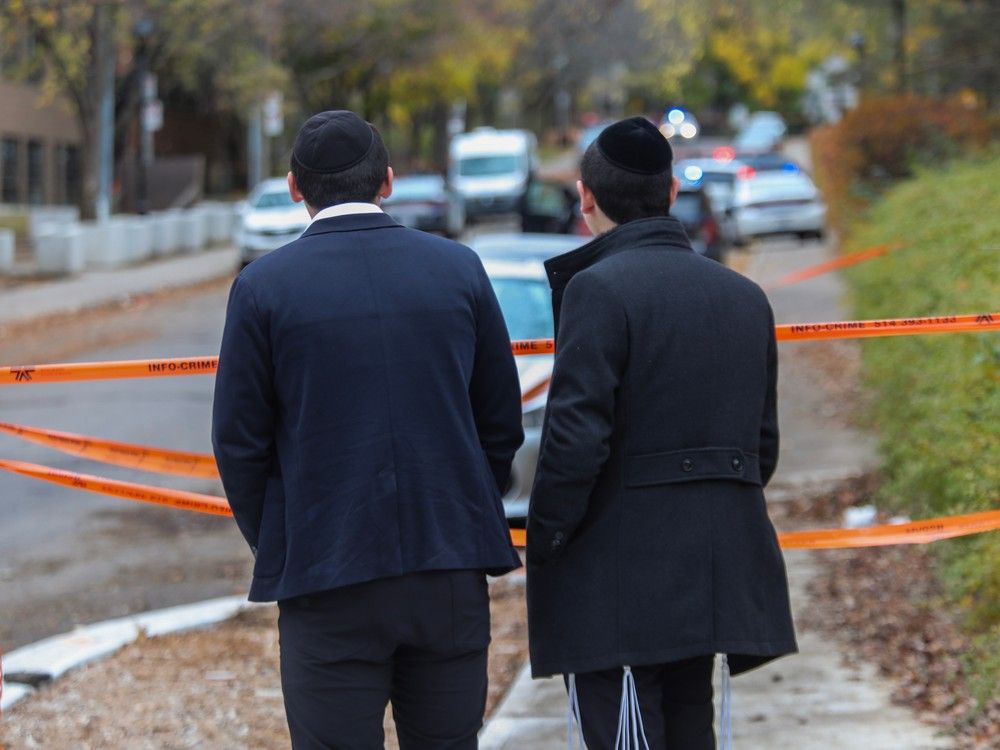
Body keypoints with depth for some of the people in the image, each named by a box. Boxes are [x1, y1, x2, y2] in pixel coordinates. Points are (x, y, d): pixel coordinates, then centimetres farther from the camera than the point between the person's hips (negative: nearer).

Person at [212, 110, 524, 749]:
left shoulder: (264, 287, -5)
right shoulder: (459, 269, 2)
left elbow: (240, 440, -1)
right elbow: (502, 422, 7)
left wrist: (274, 543, 12)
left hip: (327, 578, -3)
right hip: (452, 571, 3)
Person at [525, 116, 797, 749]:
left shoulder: (599, 289, -11)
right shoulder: (745, 295, 12)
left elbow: (575, 438, -17)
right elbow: (763, 442, 15)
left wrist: (544, 547, -7)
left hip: (618, 585, -7)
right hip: (720, 576, 7)